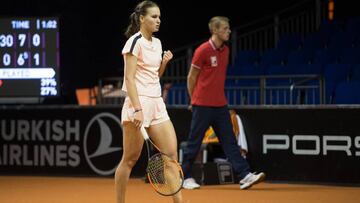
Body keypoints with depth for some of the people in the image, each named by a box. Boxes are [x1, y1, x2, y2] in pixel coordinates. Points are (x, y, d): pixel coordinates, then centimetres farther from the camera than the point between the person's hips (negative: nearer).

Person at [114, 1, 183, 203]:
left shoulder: (157, 43, 15)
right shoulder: (135, 42, -9)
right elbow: (129, 78, -15)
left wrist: (164, 62, 6)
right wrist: (137, 109, -22)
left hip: (157, 103, 8)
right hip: (138, 103, -8)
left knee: (171, 154, -1)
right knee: (131, 159, -2)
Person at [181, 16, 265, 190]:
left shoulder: (225, 50, 10)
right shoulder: (203, 50, -11)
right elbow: (191, 77, -3)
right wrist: (194, 100, 2)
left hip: (220, 105, 6)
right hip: (203, 105, -6)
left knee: (230, 142, 0)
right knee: (194, 143, 1)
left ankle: (245, 176, -8)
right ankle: (185, 177, 12)